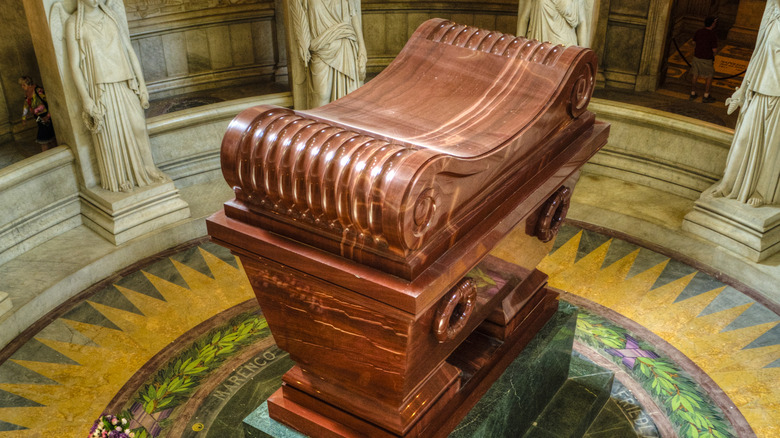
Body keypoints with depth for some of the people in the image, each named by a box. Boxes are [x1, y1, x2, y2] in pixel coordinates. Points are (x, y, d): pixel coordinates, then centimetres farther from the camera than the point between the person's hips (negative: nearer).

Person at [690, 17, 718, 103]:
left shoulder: (698, 32, -3)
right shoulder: (713, 35, -18)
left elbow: (694, 42, 16)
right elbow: (714, 50, -16)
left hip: (696, 57, 5)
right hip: (706, 59, -5)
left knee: (695, 76, 15)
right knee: (709, 77, 10)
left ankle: (692, 94, 23)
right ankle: (706, 97, 14)